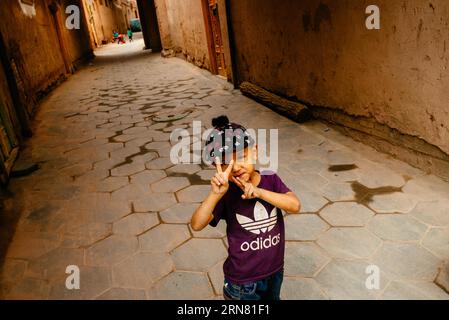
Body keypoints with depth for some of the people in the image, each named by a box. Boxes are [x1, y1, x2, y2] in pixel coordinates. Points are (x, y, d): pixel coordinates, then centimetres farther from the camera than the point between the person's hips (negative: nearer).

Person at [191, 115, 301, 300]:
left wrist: (259, 192, -35)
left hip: (274, 271, 3)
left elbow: (295, 206, -24)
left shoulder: (271, 180, -11)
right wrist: (216, 193, -42)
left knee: (273, 298, 29)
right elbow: (196, 225, -28)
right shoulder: (227, 194, -19)